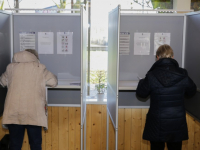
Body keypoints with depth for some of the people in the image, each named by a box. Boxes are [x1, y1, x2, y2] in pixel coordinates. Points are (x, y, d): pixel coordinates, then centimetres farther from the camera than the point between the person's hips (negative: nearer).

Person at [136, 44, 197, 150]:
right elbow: (192, 92, 8)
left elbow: (141, 93, -2)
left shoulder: (151, 76, -15)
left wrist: (142, 82, 16)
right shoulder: (183, 75, -9)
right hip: (177, 125, 2)